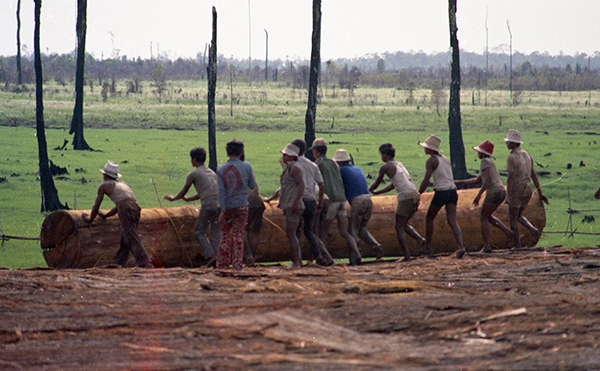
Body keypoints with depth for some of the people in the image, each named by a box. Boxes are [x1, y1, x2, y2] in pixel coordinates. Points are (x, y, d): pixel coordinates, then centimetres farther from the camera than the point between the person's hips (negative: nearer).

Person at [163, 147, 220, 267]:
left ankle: (210, 256, -12)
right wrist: (188, 199, 50)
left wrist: (173, 198, 39)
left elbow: (183, 192, 19)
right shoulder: (212, 172, 28)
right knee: (216, 232, 8)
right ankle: (216, 257, 0)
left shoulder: (193, 174, 8)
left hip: (208, 203, -6)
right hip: (220, 202, 6)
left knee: (200, 232, 3)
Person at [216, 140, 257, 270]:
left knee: (225, 235, 10)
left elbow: (220, 191, -8)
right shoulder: (246, 167, -4)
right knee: (238, 235, 3)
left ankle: (222, 264, 11)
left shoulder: (221, 169, -3)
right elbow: (253, 185, 5)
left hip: (227, 206, 1)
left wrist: (223, 209, -9)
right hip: (242, 205, -1)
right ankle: (237, 264, 1)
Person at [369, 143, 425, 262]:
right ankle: (419, 238, -1)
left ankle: (407, 256, -3)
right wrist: (377, 192, 40)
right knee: (404, 224, 22)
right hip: (416, 195, 8)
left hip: (405, 197, -8)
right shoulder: (400, 164, 22)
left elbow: (376, 183, 12)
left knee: (399, 227, 2)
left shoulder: (385, 167, -1)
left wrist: (368, 190, 32)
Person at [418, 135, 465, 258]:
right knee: (452, 221, 0)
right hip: (452, 190, 6)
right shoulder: (445, 159, 17)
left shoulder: (431, 161, -6)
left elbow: (426, 181, -13)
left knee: (429, 218, 13)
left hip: (441, 192, -6)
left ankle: (428, 247, 15)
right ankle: (460, 246, -19)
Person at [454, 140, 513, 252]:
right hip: (502, 192, 9)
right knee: (487, 216, 22)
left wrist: (479, 195, -21)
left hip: (493, 192, -9)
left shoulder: (485, 161, -6)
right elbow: (477, 180, 32)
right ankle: (508, 232, 9)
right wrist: (460, 182, 34)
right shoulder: (490, 162, 24)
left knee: (483, 218, 3)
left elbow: (488, 179, -20)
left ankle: (486, 246, 0)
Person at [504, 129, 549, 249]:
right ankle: (533, 231, -4)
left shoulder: (511, 157, -12)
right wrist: (540, 193, 14)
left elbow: (510, 177, -19)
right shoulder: (527, 155, 11)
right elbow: (534, 175, 13)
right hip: (528, 190, 7)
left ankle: (517, 245, 4)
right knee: (518, 216, 20)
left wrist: (508, 195, -21)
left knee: (512, 218, 5)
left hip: (516, 190, -7)